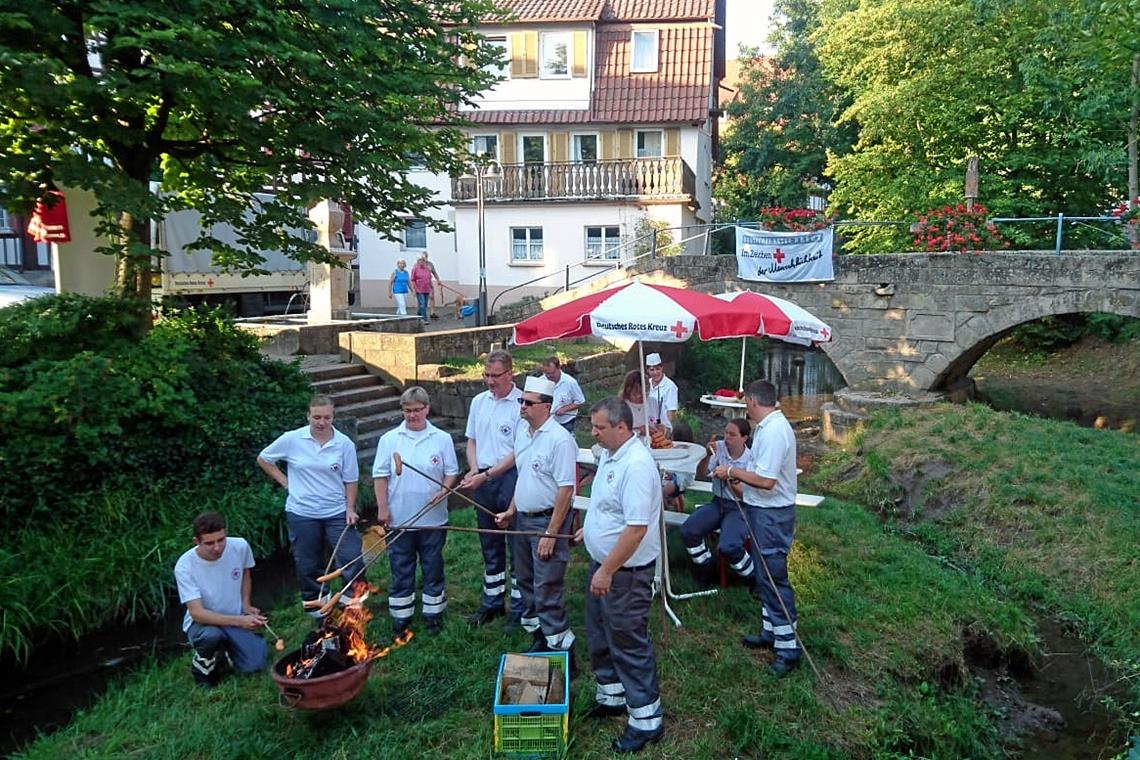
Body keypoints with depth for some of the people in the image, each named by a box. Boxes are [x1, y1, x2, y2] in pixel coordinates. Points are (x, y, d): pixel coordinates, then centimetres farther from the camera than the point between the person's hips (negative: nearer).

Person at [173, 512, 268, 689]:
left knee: (254, 665, -18)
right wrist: (239, 621, -39)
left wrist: (246, 605, -3)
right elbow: (197, 613, -28)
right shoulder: (184, 566, -24)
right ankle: (202, 666, -3)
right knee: (212, 635, -38)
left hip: (237, 619, 3)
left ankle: (227, 646, 16)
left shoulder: (240, 546, -15)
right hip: (202, 623, -3)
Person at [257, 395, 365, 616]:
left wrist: (350, 508, -8)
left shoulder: (345, 444, -7)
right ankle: (315, 604, 33)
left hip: (336, 513, 0)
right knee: (309, 565, 13)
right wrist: (285, 482, 0)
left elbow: (350, 480, 0)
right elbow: (263, 459, 5)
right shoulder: (292, 440, -9)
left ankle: (351, 597, 17)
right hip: (301, 514, 0)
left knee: (352, 556, -6)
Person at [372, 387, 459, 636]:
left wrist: (444, 490, -16)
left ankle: (433, 614, 27)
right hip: (399, 519, 0)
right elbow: (380, 476, 0)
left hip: (433, 518, 0)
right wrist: (382, 508, -5)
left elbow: (451, 472, 3)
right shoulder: (389, 439, -1)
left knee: (433, 567, 11)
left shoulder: (442, 439, -1)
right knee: (401, 569, 10)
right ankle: (400, 617, 25)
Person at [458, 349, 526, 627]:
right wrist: (473, 470, 0)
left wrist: (486, 475, -16)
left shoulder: (521, 404, -12)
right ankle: (492, 602, 30)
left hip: (510, 479, -6)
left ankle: (519, 607, 15)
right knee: (490, 544, 17)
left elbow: (517, 452, -14)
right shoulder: (479, 401, 9)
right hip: (481, 479, 6)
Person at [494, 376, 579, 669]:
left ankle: (562, 653, 5)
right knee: (527, 583, 18)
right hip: (523, 518, 9)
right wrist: (511, 510, 15)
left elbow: (566, 490, -21)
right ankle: (540, 641, 33)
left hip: (548, 520, -9)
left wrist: (551, 533, -22)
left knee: (546, 591, -7)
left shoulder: (559, 439, -20)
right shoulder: (522, 431, 7)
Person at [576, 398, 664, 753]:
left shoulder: (636, 465, -27)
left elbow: (637, 527, -31)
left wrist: (607, 571, -28)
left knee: (628, 643, 2)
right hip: (602, 562, 10)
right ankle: (611, 697, 41)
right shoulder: (609, 454, 4)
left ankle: (646, 719, 18)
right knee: (600, 635, 22)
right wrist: (590, 529, 22)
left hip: (626, 571, -10)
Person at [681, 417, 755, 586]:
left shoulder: (751, 460, -10)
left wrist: (733, 480, -26)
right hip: (718, 502, 4)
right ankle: (706, 567, 7)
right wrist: (708, 456, -19)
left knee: (727, 547, -29)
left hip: (739, 508, -4)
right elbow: (700, 475, -4)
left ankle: (754, 576, 0)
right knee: (687, 531, -19)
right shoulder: (719, 447, -3)